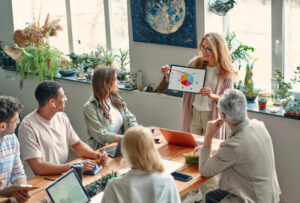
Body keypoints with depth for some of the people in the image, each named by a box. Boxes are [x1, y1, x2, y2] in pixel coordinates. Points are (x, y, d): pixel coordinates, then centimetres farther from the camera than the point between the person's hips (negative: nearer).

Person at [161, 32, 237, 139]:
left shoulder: (226, 72, -8)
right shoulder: (195, 63, -3)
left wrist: (213, 95, -26)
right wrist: (168, 74, -13)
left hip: (212, 115, -2)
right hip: (193, 112, 2)